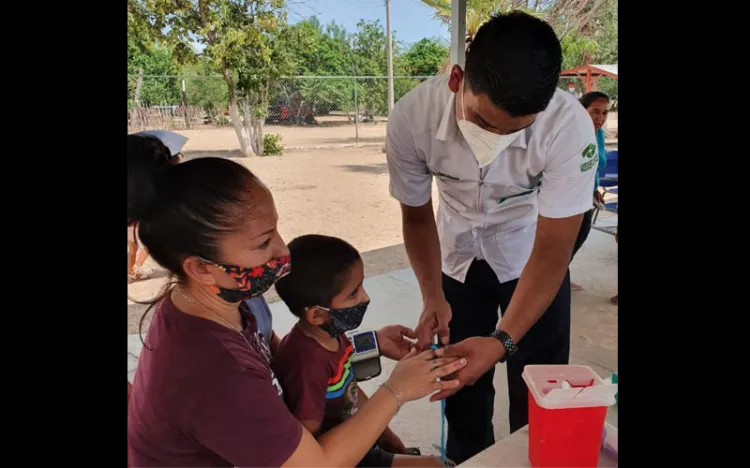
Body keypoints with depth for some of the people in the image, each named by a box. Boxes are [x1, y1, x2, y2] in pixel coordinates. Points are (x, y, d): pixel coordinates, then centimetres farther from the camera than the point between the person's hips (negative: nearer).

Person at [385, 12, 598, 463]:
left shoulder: (570, 126, -31)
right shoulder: (411, 119, -27)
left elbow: (551, 252, -25)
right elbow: (417, 214, -10)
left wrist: (503, 340, -36)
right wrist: (432, 297, -22)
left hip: (532, 261, -1)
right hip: (458, 257, 2)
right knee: (462, 386, 10)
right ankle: (468, 462, 37)